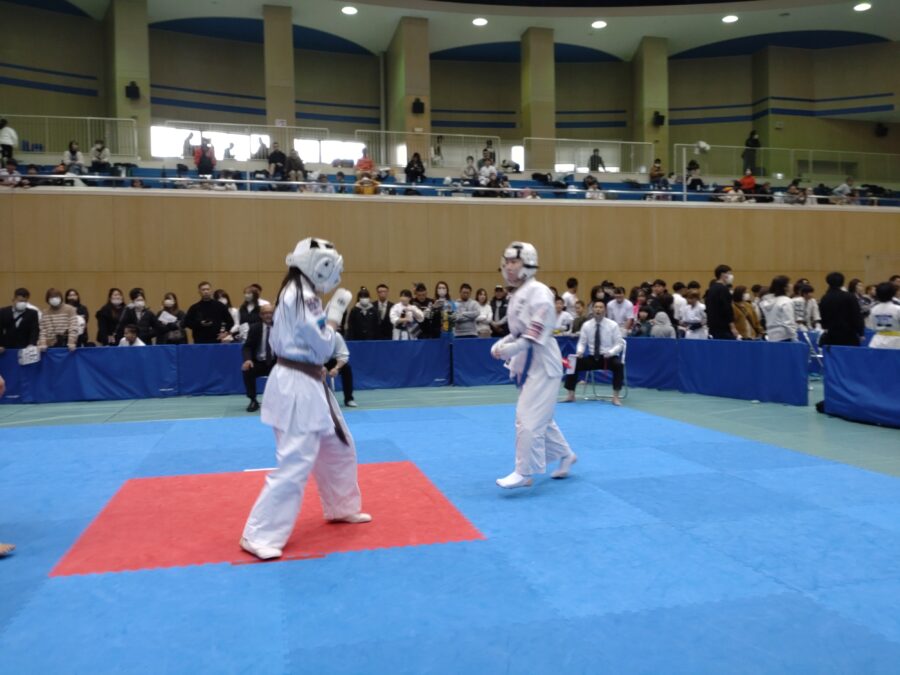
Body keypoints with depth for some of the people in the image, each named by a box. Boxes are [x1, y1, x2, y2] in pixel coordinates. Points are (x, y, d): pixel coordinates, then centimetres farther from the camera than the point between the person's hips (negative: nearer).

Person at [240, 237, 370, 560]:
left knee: (340, 448, 20)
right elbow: (323, 347, -17)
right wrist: (336, 312, -6)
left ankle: (343, 508, 37)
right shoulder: (303, 297, -18)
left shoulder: (295, 294, 13)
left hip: (306, 384, 11)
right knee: (295, 464, -8)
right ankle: (259, 535, 2)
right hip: (298, 387, -11)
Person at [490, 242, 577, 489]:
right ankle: (566, 456, 35)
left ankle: (524, 472, -2)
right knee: (540, 417, 18)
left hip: (542, 362, -10)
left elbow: (538, 332, -24)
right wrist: (501, 344, -1)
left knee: (530, 419, -9)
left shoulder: (538, 292, -17)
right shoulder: (517, 295, 11)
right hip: (526, 363, 10)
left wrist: (510, 350, -26)